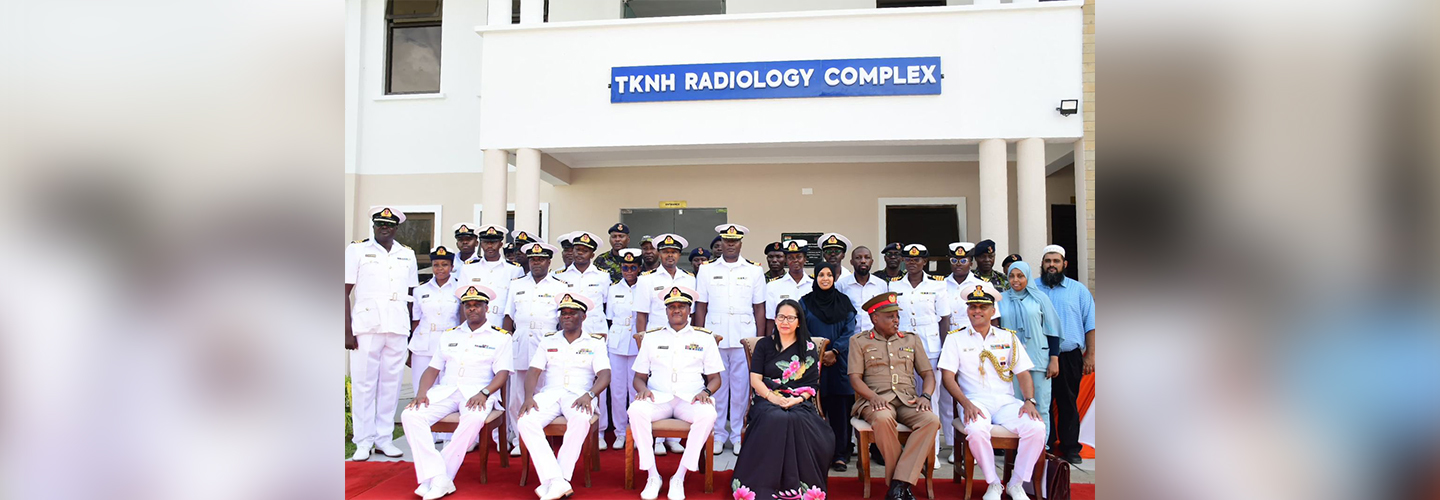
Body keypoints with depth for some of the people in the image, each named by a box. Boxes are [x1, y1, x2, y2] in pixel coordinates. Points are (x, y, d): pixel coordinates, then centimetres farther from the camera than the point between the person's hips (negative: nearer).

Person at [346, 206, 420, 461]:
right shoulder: (357, 250, 4)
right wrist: (347, 331, -6)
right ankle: (363, 442, 8)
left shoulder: (407, 254, 12)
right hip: (365, 327, -2)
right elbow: (345, 291, 1)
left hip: (398, 329, 3)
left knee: (391, 384, 5)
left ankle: (384, 438, 14)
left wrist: (413, 333, 10)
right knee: (363, 384, 0)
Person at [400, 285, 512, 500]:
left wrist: (483, 393, -20)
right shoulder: (449, 335, 22)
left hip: (477, 392, -4)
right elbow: (433, 369, 17)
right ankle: (438, 478, -28)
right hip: (445, 391, 4)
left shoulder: (501, 337, 8)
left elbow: (503, 372, -2)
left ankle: (438, 479, -26)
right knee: (410, 415, -23)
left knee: (474, 419, -38)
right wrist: (421, 393, -3)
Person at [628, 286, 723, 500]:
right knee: (636, 410, -33)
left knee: (708, 414, -35)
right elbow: (639, 377, 15)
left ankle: (679, 477, -23)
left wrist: (706, 391, -10)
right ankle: (652, 476, -20)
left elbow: (715, 378, 12)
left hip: (690, 400, -1)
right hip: (658, 398, 1)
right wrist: (643, 389, -9)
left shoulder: (704, 338, 14)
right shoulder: (652, 337, 16)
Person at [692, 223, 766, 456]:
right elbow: (700, 307, 8)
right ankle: (718, 435, 16)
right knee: (716, 387, 5)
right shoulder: (706, 270, 8)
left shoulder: (754, 270, 8)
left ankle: (738, 435, 14)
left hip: (744, 338, 0)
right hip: (715, 338, 0)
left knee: (741, 388, 3)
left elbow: (759, 308, 7)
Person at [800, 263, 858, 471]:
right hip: (814, 362, 0)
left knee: (840, 408, -2)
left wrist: (834, 351, -8)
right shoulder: (805, 302, 8)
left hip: (839, 362, 1)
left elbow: (849, 331, 5)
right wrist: (818, 354, -7)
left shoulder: (844, 302, 10)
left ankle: (840, 454, 3)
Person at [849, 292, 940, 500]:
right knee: (883, 418, -38)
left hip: (907, 400, 3)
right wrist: (873, 396, -17)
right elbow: (855, 377, 2)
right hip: (877, 401, -3)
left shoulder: (911, 339, 21)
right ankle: (905, 483, -22)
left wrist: (925, 396, -5)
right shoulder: (859, 341, 11)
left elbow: (928, 373, 16)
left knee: (931, 420, -29)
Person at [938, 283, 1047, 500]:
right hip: (976, 401, -2)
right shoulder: (956, 339, 8)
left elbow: (1023, 374, 12)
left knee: (1037, 428, -26)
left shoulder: (1009, 338, 16)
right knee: (976, 430, -35)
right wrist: (966, 404, -16)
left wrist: (1029, 401, -7)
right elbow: (948, 377, 0)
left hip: (1006, 401, 3)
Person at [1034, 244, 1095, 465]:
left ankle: (1070, 447, 16)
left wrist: (1090, 355, -1)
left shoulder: (1078, 290, 7)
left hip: (1069, 357, 0)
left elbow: (1090, 324, 7)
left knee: (1068, 403, 5)